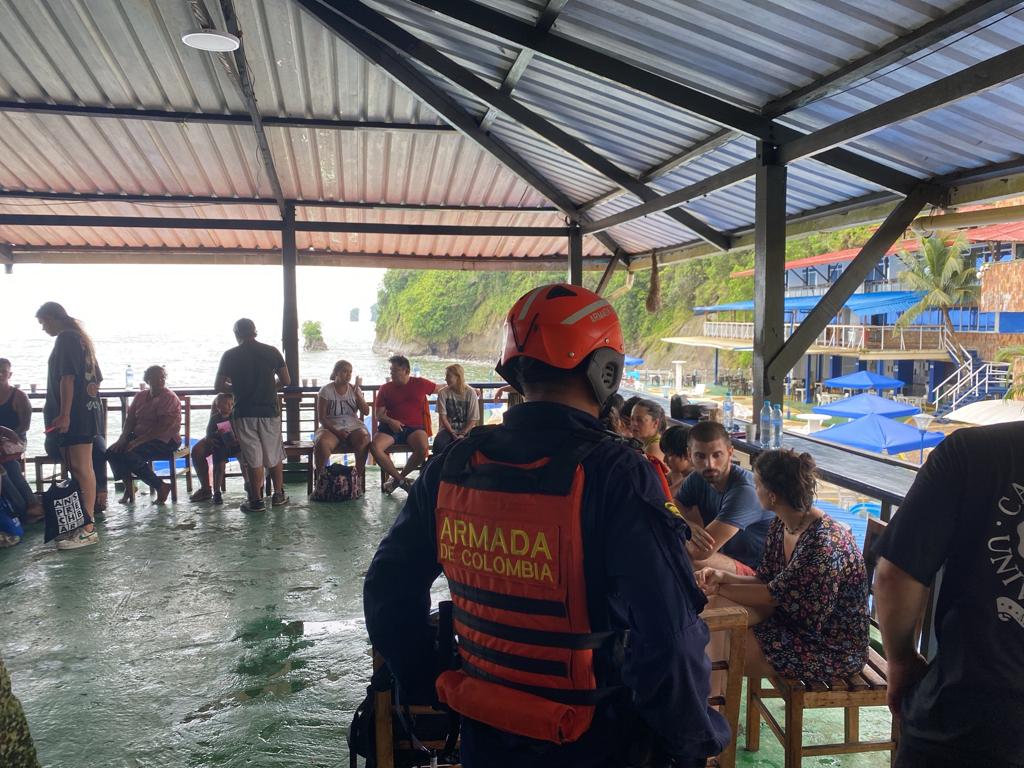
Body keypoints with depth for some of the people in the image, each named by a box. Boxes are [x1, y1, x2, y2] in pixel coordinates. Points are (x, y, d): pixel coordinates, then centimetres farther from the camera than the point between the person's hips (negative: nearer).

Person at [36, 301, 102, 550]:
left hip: (75, 413, -10)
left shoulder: (66, 338, -9)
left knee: (81, 468, -10)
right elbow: (95, 378, 22)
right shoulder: (81, 338, 20)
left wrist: (64, 414, -21)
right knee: (82, 468, 12)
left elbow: (67, 378, -18)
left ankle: (87, 529, -10)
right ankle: (83, 523, 17)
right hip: (88, 410, 10)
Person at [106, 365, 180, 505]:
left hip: (164, 441, -7)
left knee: (131, 455, -28)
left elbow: (163, 428, -18)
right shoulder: (140, 396, 14)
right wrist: (123, 438, -7)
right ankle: (128, 486, 1)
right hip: (138, 436, 7)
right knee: (112, 451, -13)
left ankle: (161, 487, -14)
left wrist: (139, 441, -22)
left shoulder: (169, 398, -10)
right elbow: (130, 419, 11)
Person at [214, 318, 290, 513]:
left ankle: (256, 500, 8)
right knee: (274, 455, 14)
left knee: (252, 458, 5)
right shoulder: (271, 352, -1)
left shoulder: (230, 356, -4)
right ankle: (278, 495, 22)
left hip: (244, 413, -1)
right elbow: (286, 381, 2)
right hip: (269, 411, 1)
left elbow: (218, 386, -2)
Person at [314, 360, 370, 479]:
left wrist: (357, 392, -9)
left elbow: (366, 412, 2)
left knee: (364, 438, -33)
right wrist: (336, 432, -16)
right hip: (331, 427, -2)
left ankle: (359, 475, -21)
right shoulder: (326, 390, 2)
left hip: (354, 427, 2)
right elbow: (321, 417, -2)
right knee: (322, 442, -36)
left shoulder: (354, 389, 11)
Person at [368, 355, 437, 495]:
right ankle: (401, 479, -13)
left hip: (414, 428, -1)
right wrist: (390, 421, -15)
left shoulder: (420, 384, 9)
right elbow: (379, 415, 8)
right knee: (375, 447, -29)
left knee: (423, 448, -33)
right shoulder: (385, 389, 10)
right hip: (391, 427, 1)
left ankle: (397, 478, -9)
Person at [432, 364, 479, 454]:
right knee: (439, 443, -33)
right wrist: (452, 434, -15)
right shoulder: (443, 392, -2)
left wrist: (462, 434, -15)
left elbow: (473, 419, -3)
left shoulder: (470, 393, -4)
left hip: (466, 430, -1)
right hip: (448, 429, 1)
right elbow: (443, 416, -4)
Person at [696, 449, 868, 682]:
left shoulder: (825, 544, -29)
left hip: (834, 651, -8)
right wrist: (722, 576, -14)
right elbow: (764, 580, 3)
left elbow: (774, 594, -22)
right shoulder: (781, 525, -2)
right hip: (797, 622, 8)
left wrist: (719, 589, -15)